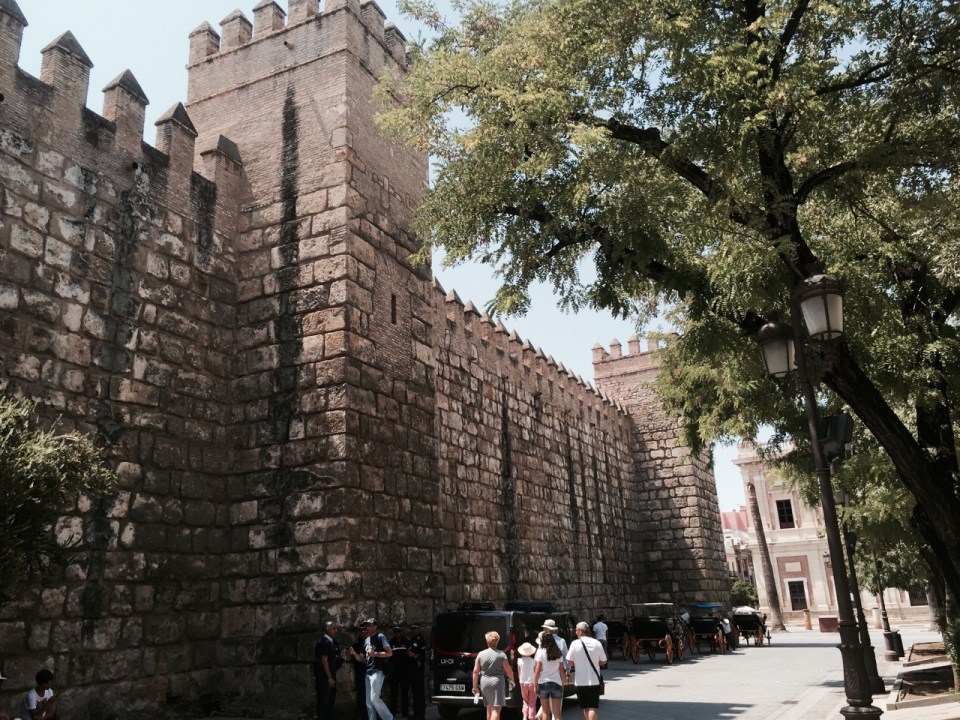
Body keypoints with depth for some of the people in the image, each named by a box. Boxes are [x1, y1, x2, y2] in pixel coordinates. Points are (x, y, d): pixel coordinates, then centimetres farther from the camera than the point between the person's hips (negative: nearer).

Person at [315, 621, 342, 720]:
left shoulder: (333, 642, 13)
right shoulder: (324, 642, -14)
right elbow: (324, 661, -19)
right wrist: (329, 678, -21)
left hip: (331, 677, 9)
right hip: (324, 677, -9)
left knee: (331, 701, 13)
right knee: (324, 701, -5)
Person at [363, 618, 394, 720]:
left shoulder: (380, 637, -5)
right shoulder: (366, 640, 18)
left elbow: (390, 653, -11)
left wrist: (375, 654, -18)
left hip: (377, 671, -8)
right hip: (368, 672, 8)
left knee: (374, 698, -15)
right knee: (368, 702, 6)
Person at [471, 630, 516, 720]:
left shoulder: (481, 654, 3)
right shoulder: (501, 654, -6)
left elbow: (475, 671, 3)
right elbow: (508, 670, -6)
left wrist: (475, 686, 10)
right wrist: (512, 680, 11)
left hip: (484, 682, 4)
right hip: (497, 682, -4)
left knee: (489, 708, 19)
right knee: (496, 709, -6)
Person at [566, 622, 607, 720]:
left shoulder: (575, 643, -10)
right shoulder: (597, 643, -2)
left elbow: (569, 661, -8)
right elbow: (603, 661, 5)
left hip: (581, 681, -1)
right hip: (595, 680, 1)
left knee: (585, 707, 14)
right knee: (593, 707, 2)